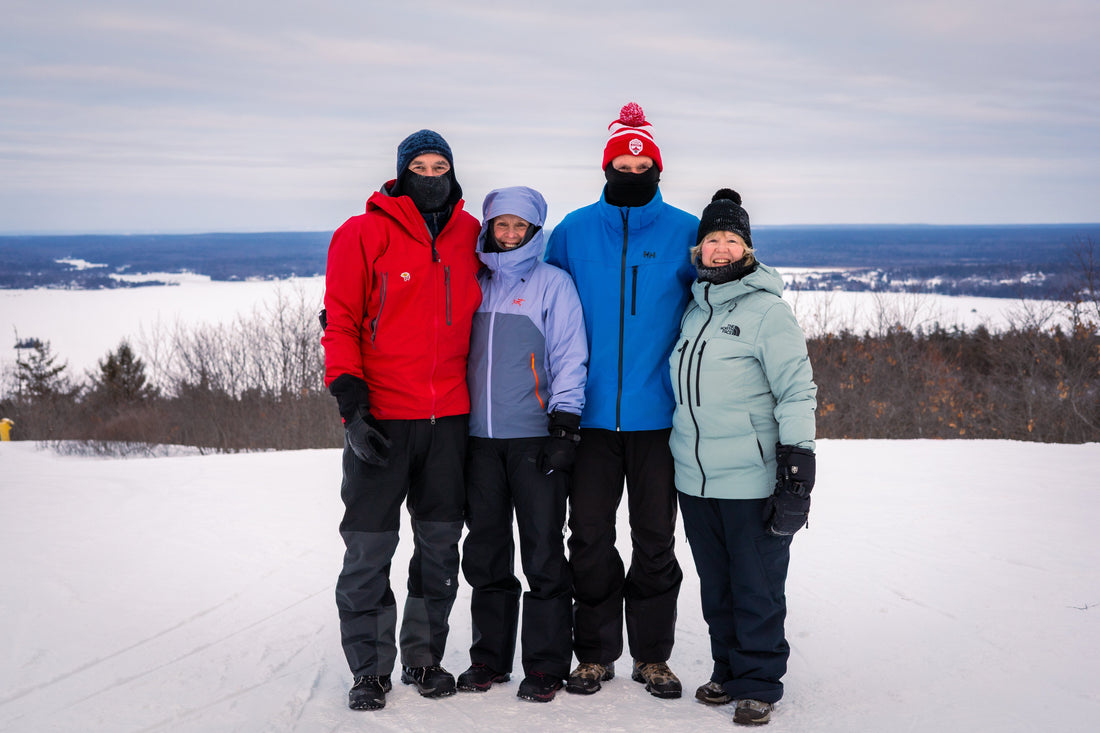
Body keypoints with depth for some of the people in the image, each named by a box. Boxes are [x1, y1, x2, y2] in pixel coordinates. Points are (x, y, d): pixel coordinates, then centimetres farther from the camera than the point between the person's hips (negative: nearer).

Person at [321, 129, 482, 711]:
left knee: (440, 544, 10)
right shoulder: (362, 235, -2)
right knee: (369, 548, 0)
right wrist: (351, 404, -13)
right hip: (380, 419, -3)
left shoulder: (469, 236, 9)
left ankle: (424, 657, 24)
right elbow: (340, 324, -4)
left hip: (450, 418, 4)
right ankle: (369, 669, 12)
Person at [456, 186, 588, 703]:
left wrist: (564, 424, -11)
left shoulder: (553, 283, 3)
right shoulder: (473, 283, 15)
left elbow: (570, 356, -2)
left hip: (535, 436, -4)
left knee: (543, 552, -2)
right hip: (480, 437, 4)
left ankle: (545, 665, 5)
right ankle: (490, 657, 19)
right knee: (485, 551, 8)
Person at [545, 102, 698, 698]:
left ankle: (652, 655, 20)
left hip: (658, 414, -1)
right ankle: (595, 653, 19)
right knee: (589, 537, 5)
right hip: (592, 412, 1)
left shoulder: (684, 233, 2)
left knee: (655, 538, 8)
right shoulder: (573, 232, 4)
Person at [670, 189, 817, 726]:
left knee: (757, 587, 2)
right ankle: (728, 671, 27)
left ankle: (759, 683, 14)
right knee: (715, 586, 14)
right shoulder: (695, 307, 13)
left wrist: (797, 461, -14)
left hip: (751, 479, -6)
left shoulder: (767, 309, -6)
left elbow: (797, 391, -8)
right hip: (694, 478, 6)